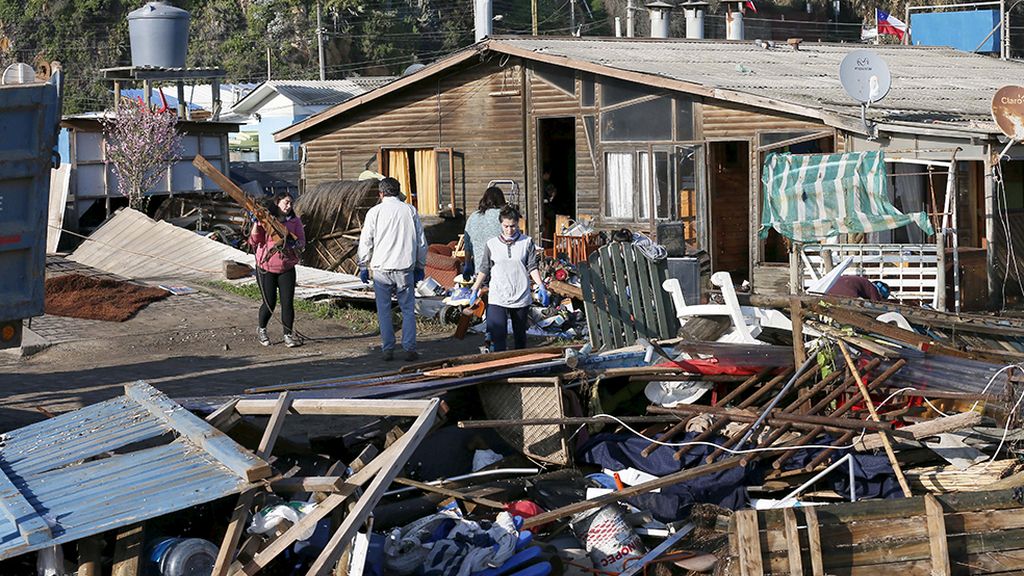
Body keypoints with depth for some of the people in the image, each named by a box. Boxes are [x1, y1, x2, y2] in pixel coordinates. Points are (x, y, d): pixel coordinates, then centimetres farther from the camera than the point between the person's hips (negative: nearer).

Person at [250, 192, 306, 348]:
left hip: (287, 268, 3)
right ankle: (261, 330, 27)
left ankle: (288, 335, 7)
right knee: (269, 303, 3)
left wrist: (294, 245, -21)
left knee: (288, 302, -3)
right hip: (266, 268, -2)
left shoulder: (295, 221, 4)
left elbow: (301, 241, 1)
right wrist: (257, 224, -23)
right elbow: (253, 241, -9)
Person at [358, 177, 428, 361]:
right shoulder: (410, 210, 5)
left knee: (384, 310, 7)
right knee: (408, 309, 6)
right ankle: (409, 348, -1)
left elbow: (365, 242, 1)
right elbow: (421, 242, 9)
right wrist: (420, 266, 18)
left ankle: (388, 349, 7)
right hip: (405, 268, 1)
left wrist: (363, 266, 11)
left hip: (381, 268, -1)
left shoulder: (375, 212, -1)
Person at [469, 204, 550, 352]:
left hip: (521, 298, 1)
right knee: (498, 336, -13)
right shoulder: (491, 244, 4)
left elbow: (532, 267, 0)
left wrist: (541, 287, -12)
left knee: (520, 335, 12)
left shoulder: (527, 242, 2)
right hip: (497, 299, -1)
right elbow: (484, 270, 10)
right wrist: (475, 291, 10)